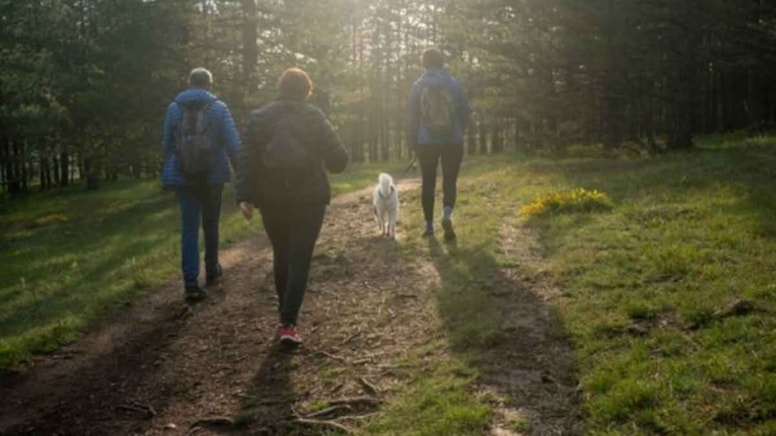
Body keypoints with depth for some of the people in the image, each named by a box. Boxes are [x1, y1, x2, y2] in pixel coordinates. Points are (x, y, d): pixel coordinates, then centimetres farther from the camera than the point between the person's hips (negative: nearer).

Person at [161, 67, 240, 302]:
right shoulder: (219, 107, -3)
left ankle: (191, 283, -9)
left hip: (183, 177, 1)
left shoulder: (174, 108, 2)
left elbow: (167, 144, 10)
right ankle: (211, 271, 33)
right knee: (211, 224, 18)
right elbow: (233, 143, -8)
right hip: (213, 176, 0)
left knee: (189, 228, 0)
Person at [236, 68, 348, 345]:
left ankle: (285, 315, 28)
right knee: (299, 260, 2)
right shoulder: (314, 117, -1)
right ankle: (288, 323, -6)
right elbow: (338, 159, -3)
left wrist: (244, 196, -3)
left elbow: (247, 160, -3)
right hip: (308, 198, -2)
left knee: (281, 256, 19)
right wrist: (320, 157, 18)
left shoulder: (259, 118, 3)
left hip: (272, 199, 2)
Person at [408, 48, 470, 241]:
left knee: (428, 183, 11)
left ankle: (429, 225, 12)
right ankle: (447, 214, -24)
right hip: (453, 142, 0)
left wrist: (413, 142, 8)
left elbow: (413, 117, 0)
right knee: (449, 182, 4)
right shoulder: (454, 83, 1)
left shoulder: (418, 86, -1)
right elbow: (465, 112, 4)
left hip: (427, 142, 0)